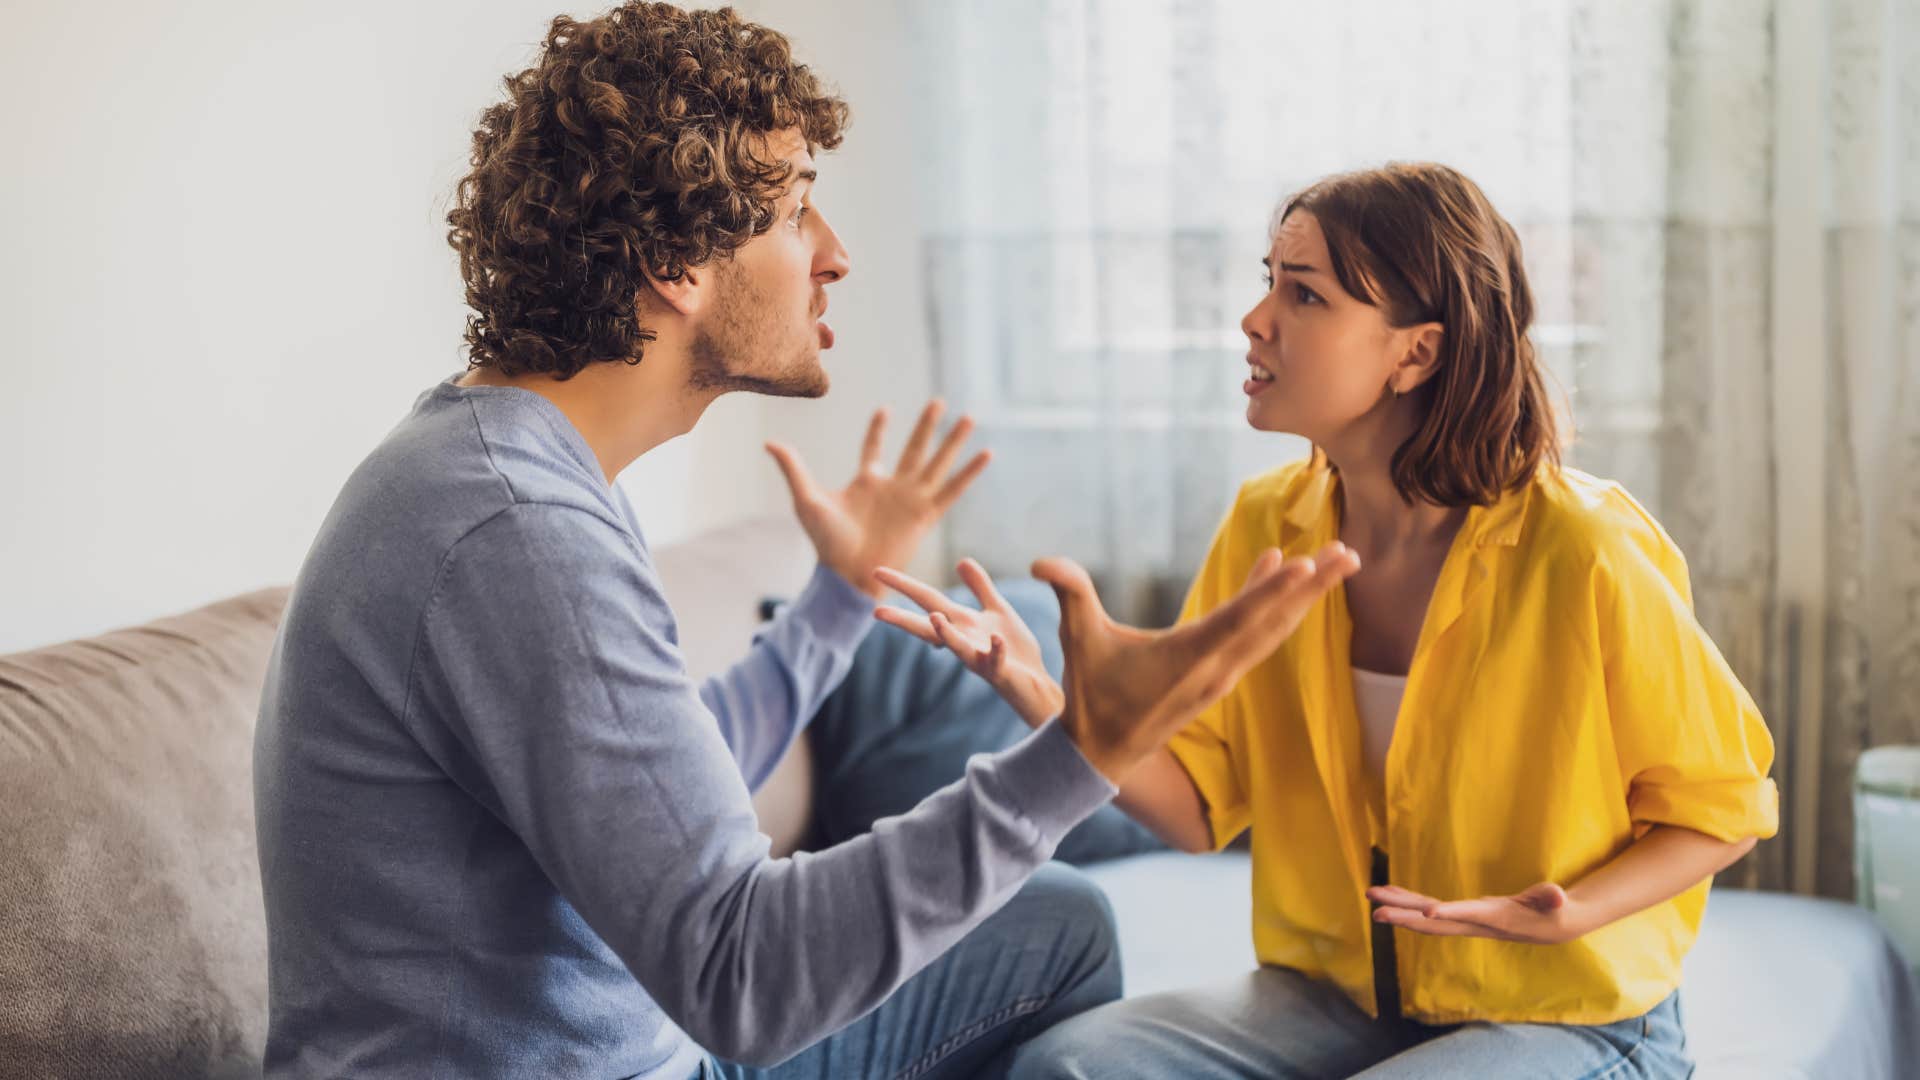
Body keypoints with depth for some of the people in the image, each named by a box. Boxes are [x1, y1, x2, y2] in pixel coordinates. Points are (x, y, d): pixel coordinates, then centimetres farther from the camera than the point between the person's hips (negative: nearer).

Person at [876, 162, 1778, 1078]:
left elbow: (1722, 804, -7)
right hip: (1339, 995, 5)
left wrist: (1568, 913, -25)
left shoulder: (1581, 554, -20)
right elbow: (1200, 803, -1)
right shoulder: (1264, 528, -2)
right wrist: (1037, 693, -16)